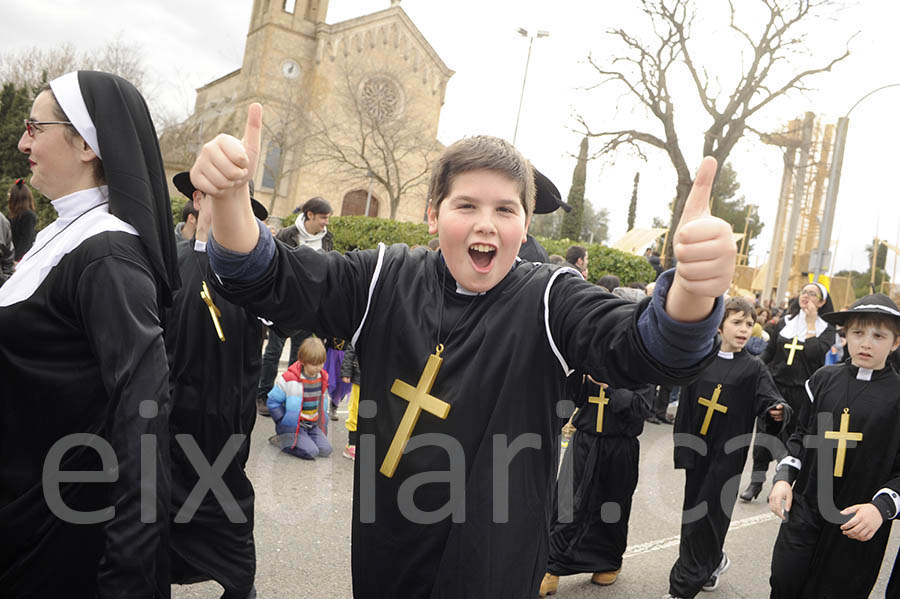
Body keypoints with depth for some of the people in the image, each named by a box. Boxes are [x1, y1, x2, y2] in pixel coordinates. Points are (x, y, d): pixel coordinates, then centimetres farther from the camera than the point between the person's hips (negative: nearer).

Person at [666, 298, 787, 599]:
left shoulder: (754, 368, -2)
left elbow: (770, 400, -16)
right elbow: (685, 408, 6)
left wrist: (778, 411, -39)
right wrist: (682, 449, 3)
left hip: (728, 456, -3)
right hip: (697, 451, 3)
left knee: (706, 517, -2)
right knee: (694, 512, 12)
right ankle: (714, 562, 39)